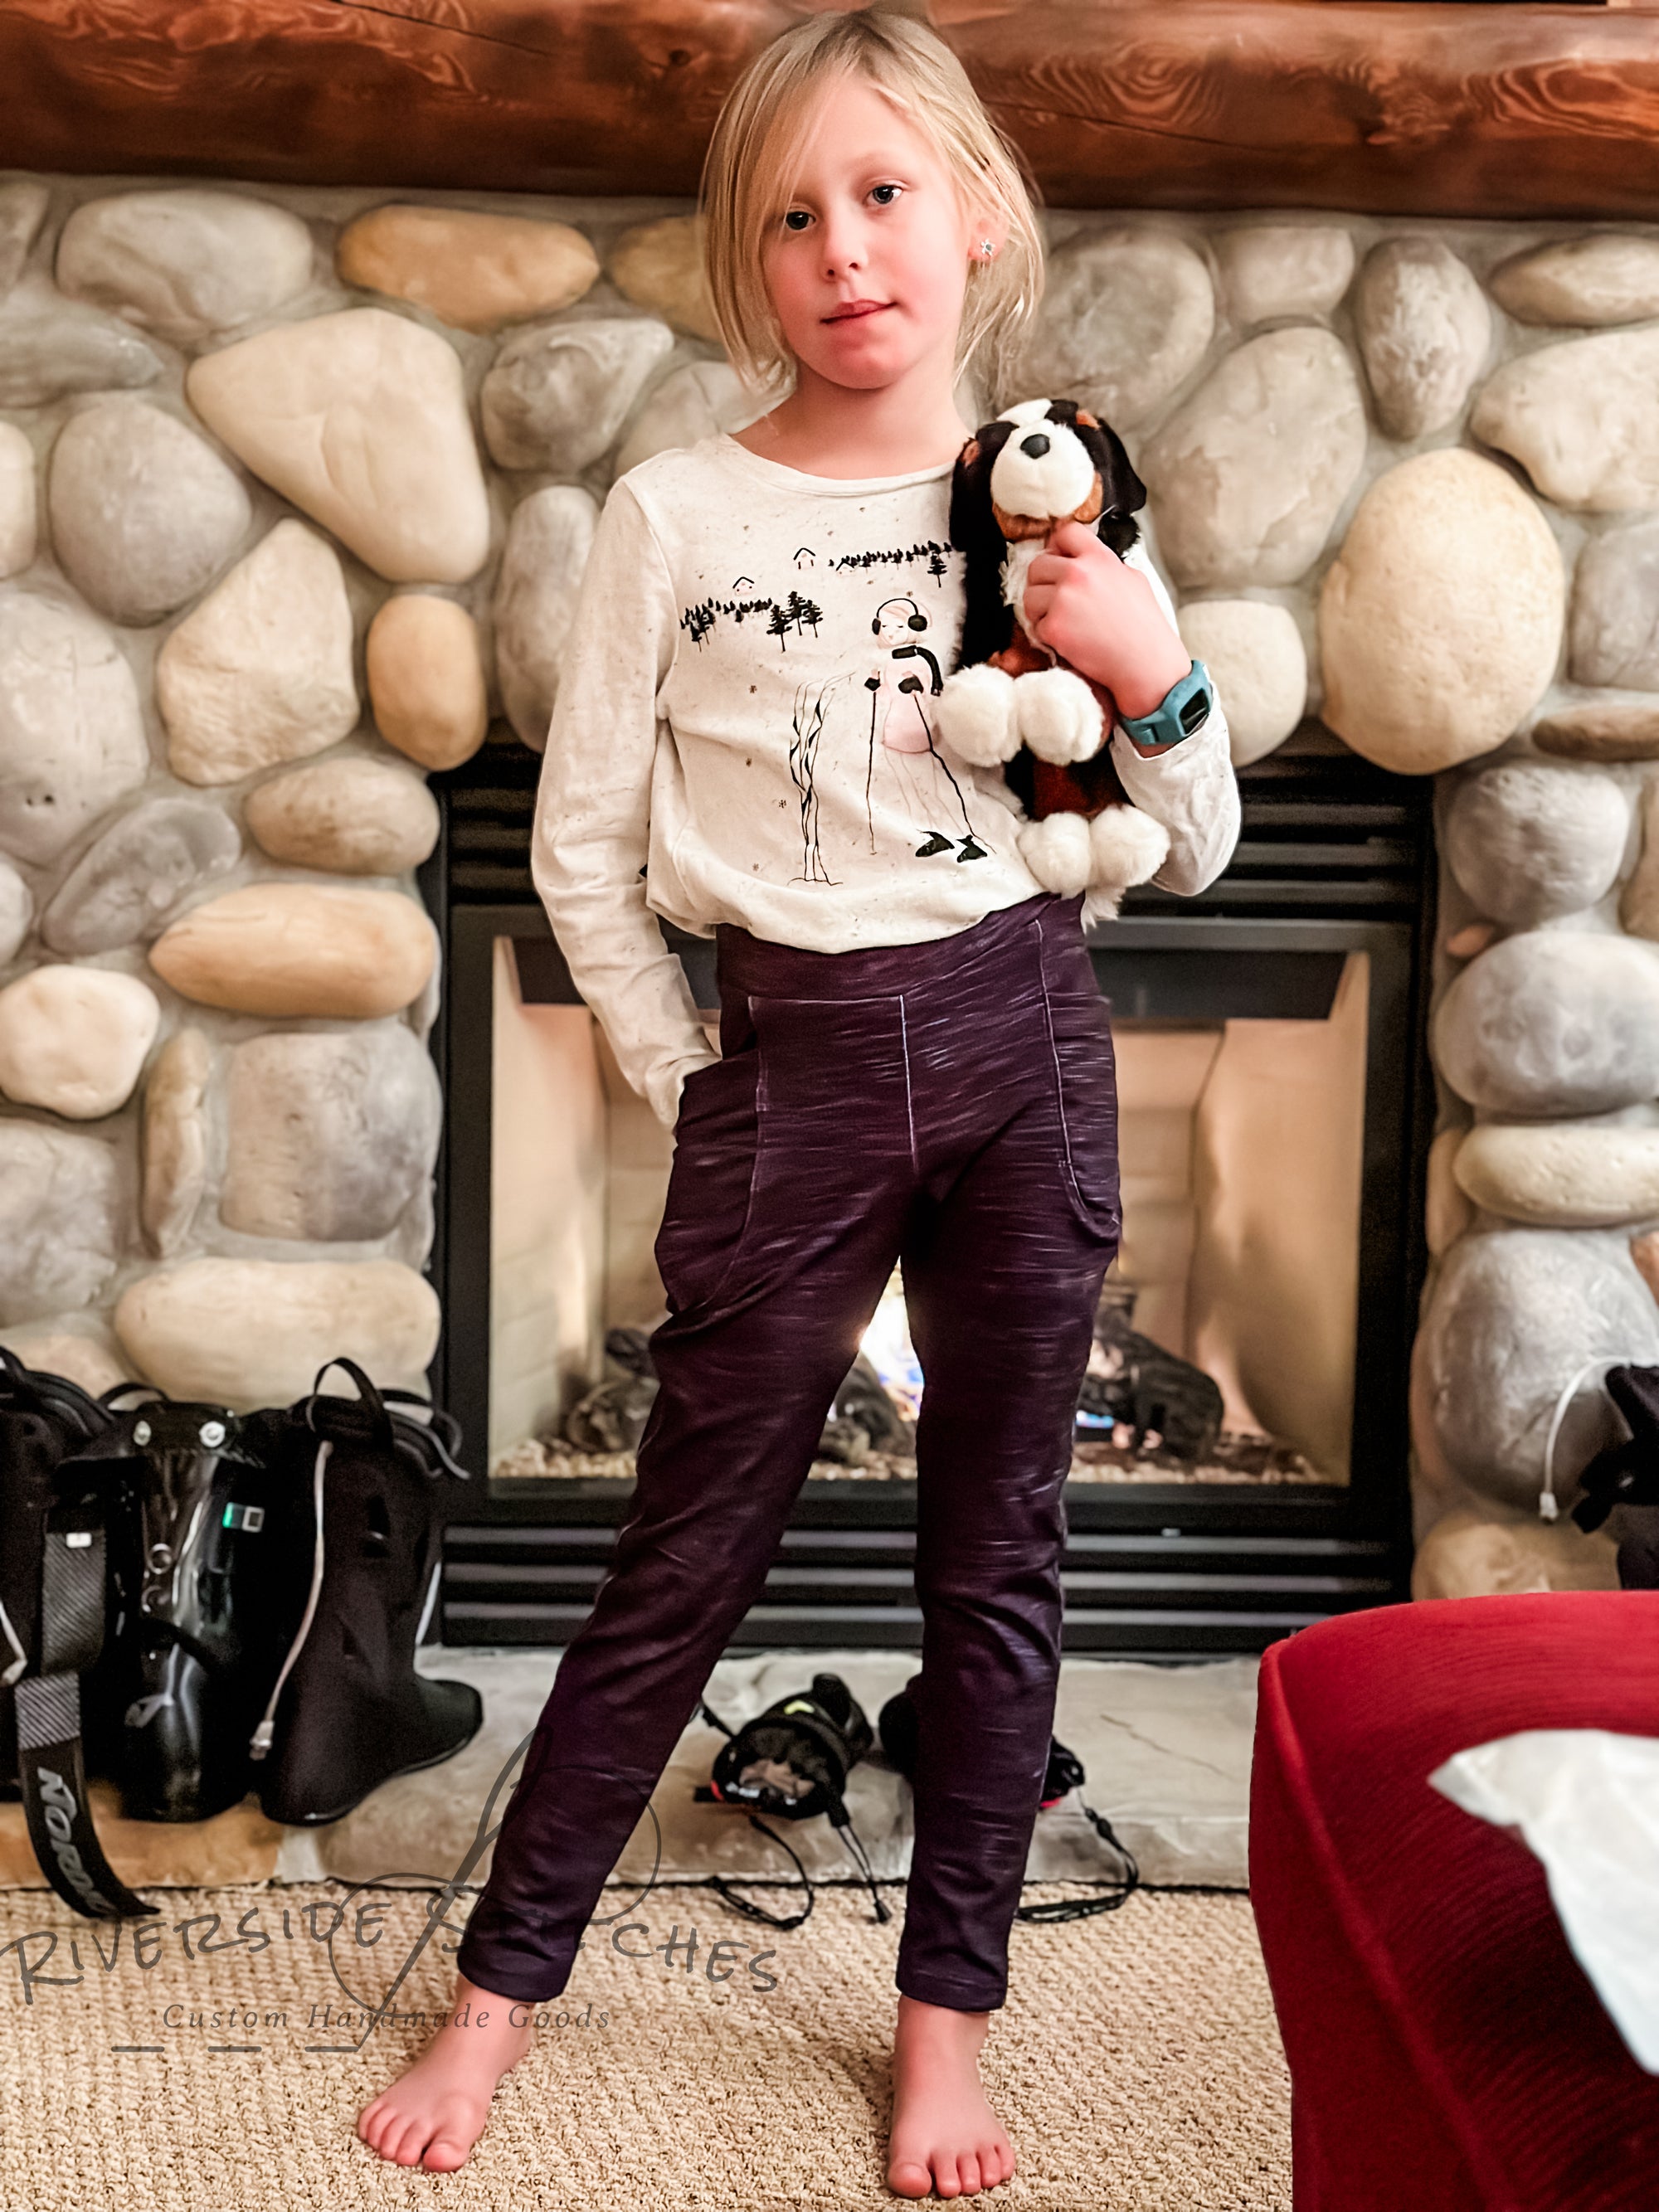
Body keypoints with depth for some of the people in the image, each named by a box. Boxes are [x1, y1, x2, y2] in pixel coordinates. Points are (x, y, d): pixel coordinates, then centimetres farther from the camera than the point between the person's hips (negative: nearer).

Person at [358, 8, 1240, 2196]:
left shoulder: (1055, 512, 5)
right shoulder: (678, 513, -1)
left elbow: (1194, 856, 8)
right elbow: (585, 846, 2)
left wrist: (1160, 678, -9)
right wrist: (694, 1083, 1)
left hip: (1026, 1042, 2)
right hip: (790, 1064, -2)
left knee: (999, 1557, 9)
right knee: (688, 1558, 6)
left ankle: (949, 2014, 26)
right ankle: (504, 1983, 25)